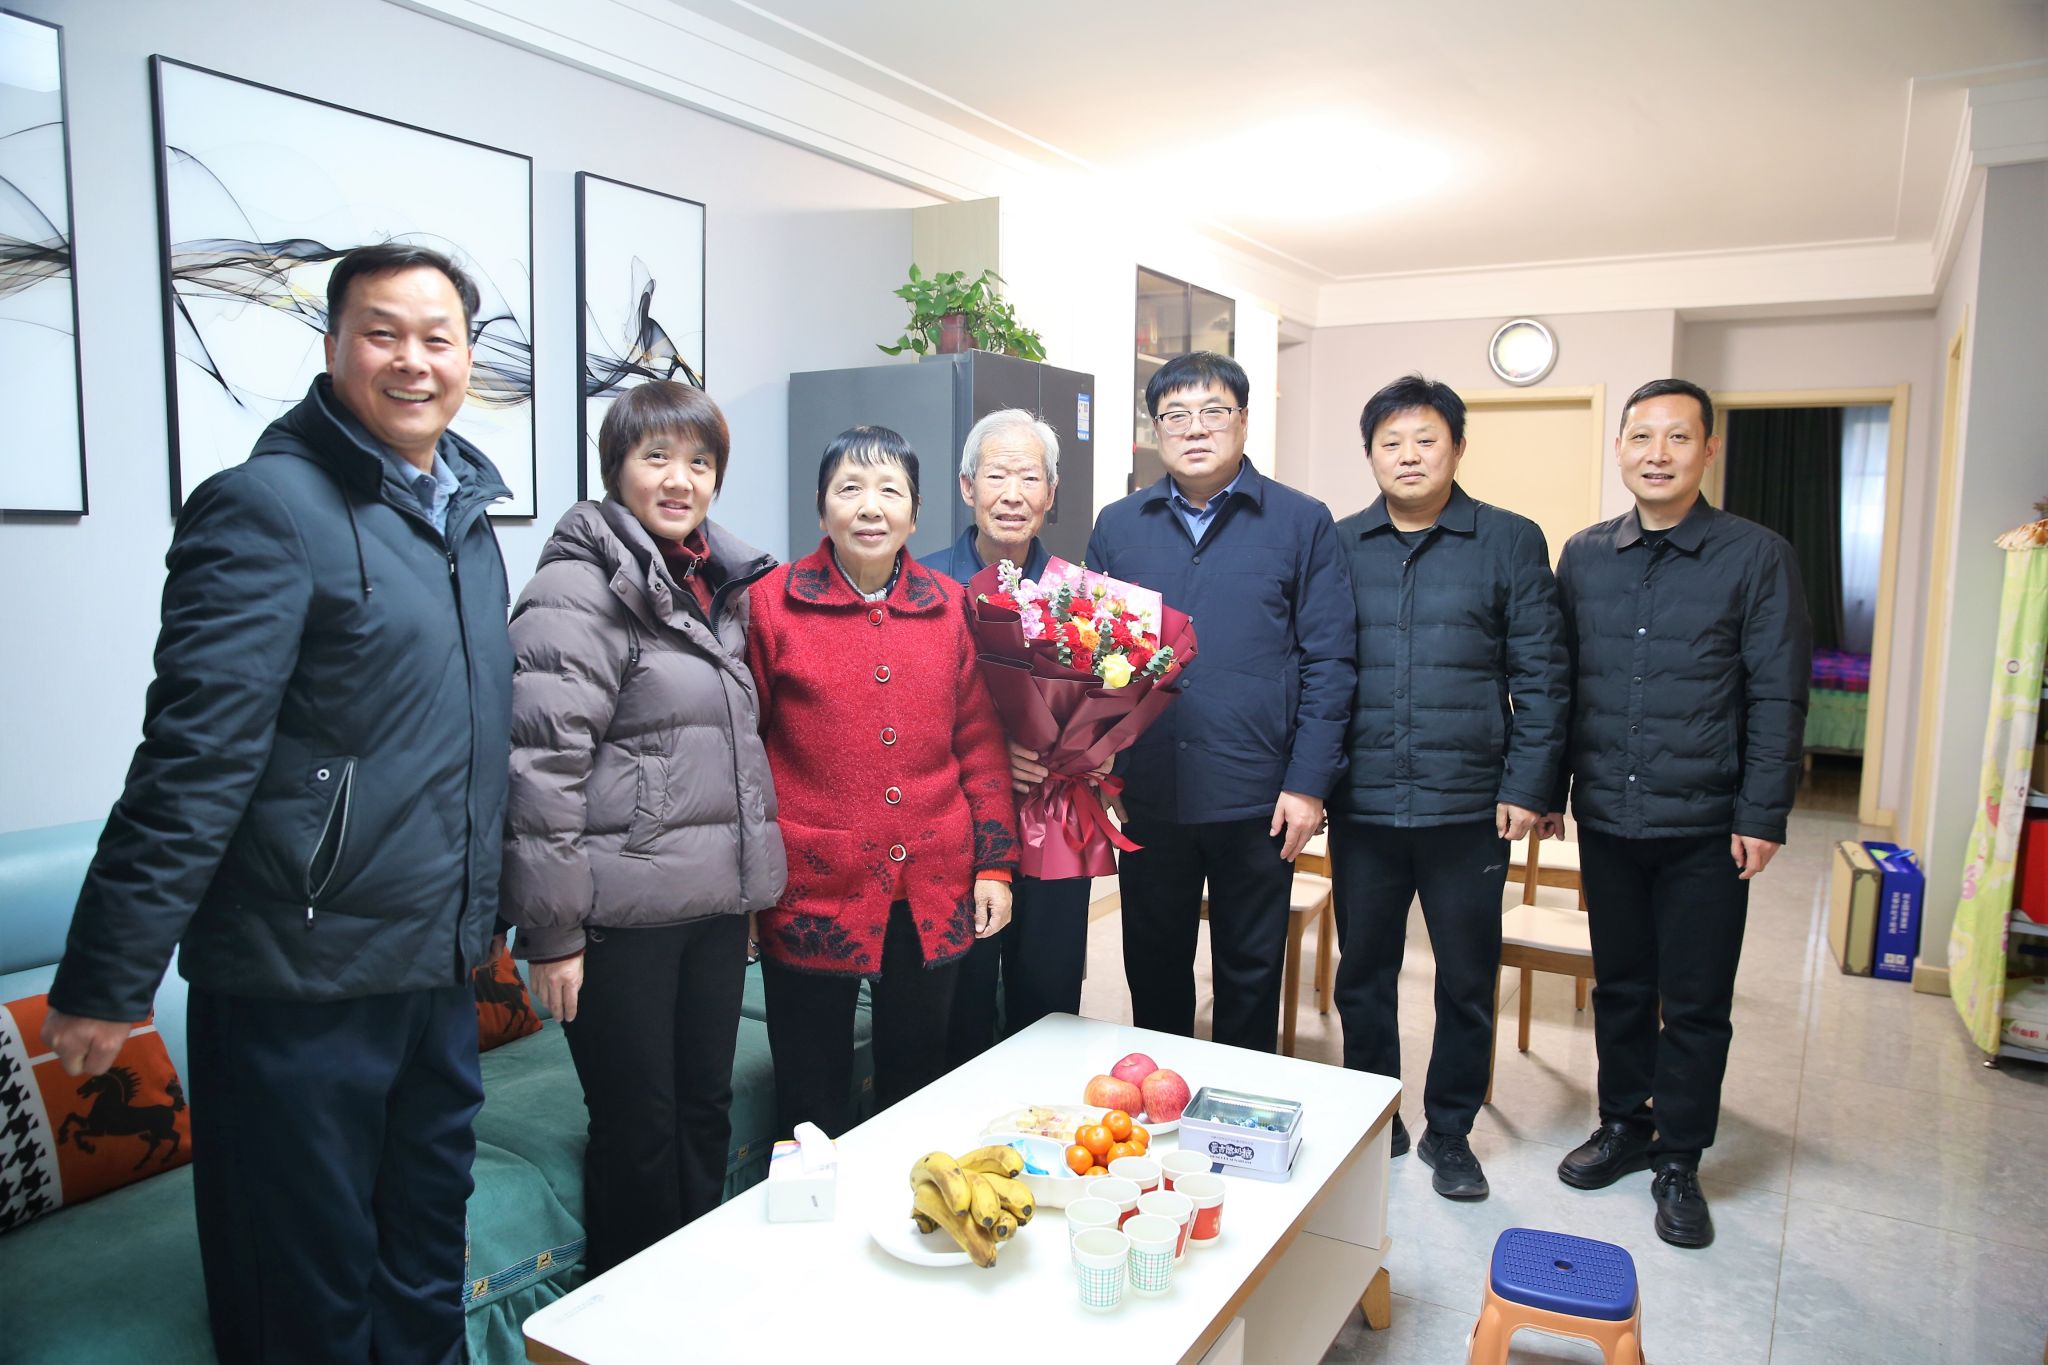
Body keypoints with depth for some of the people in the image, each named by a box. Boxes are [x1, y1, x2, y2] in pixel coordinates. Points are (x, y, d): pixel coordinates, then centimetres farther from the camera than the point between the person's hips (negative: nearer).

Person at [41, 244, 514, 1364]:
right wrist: (106, 977, -17)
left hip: (437, 971, 7)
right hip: (298, 978, -7)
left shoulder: (466, 516, 11)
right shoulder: (269, 505, -13)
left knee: (425, 1274, 21)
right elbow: (194, 755, -18)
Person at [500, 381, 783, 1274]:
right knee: (638, 1131, 5)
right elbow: (542, 765, -16)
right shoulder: (578, 589, -12)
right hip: (626, 911, -7)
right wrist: (553, 929, -17)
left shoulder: (716, 586, 13)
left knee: (706, 1112, 17)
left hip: (716, 902, 7)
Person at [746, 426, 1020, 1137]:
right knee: (812, 1092, 10)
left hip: (934, 889, 3)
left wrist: (996, 865, 5)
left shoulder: (950, 607, 4)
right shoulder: (770, 604, -4)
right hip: (813, 886, -3)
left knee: (918, 1078, 18)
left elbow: (981, 743, 8)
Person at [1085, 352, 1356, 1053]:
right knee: (1154, 967, 16)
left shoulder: (1303, 523, -1)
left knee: (1250, 970, 13)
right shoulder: (1117, 526, 6)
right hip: (1147, 795, 2)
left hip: (1256, 799, -2)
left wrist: (1308, 783, -9)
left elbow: (1328, 661, -4)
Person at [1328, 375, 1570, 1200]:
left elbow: (1541, 676, -1)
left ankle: (1450, 1132, 30)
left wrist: (1527, 787, -6)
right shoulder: (1338, 546, 5)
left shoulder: (1510, 543, 1)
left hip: (1468, 809, -1)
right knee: (1362, 975, 13)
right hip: (1361, 807, 2)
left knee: (1467, 980, 10)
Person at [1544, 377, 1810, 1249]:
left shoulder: (1757, 558, -4)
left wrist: (1762, 816, -10)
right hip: (1607, 819, 3)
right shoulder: (1582, 557, 5)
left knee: (1696, 1004, 7)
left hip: (1705, 827, -3)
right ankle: (1624, 1126, 33)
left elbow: (1778, 696, -5)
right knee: (1619, 985, 15)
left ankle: (1678, 1161, 23)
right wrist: (1547, 787, 6)